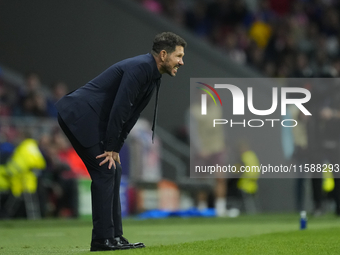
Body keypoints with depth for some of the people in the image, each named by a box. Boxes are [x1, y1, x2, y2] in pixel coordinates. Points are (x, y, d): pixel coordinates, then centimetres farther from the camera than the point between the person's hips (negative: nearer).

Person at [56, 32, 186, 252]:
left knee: (114, 172, 10)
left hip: (92, 121, 10)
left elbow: (131, 115, 15)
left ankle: (114, 237, 13)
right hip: (79, 116, -10)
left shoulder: (153, 75, 12)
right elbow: (119, 109, -21)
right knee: (105, 172, -10)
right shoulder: (140, 67, -19)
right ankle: (103, 239, -7)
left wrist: (115, 148, 10)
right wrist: (111, 148, -15)